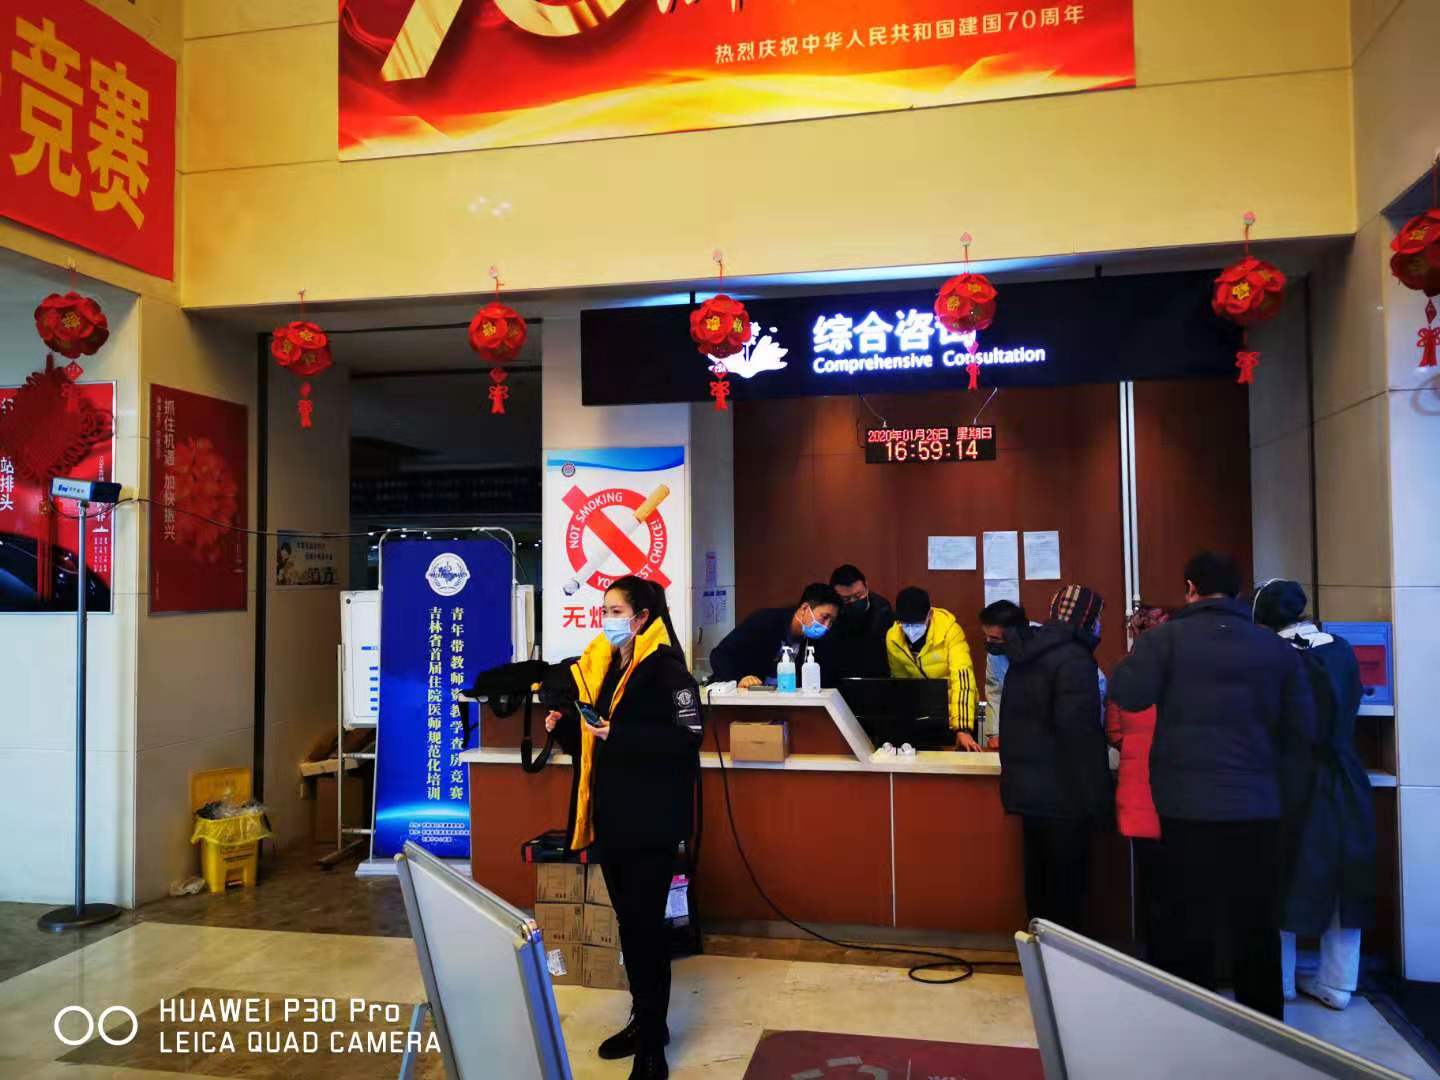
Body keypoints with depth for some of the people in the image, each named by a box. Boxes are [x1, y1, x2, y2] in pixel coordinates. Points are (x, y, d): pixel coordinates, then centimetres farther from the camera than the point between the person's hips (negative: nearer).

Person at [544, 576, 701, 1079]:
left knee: (646, 922, -2)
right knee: (628, 919, 16)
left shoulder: (665, 668, -12)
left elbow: (686, 739, -20)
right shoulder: (602, 667, 12)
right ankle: (644, 1019, 31)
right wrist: (566, 726, -1)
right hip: (611, 813, 8)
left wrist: (620, 735, -24)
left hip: (650, 819, -8)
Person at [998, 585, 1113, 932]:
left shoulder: (1025, 655, 10)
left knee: (1040, 880, 16)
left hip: (1028, 788, 8)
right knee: (1067, 886, 1)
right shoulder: (1074, 659, -16)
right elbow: (1081, 735, -22)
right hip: (1062, 794, -8)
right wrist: (1096, 799, -18)